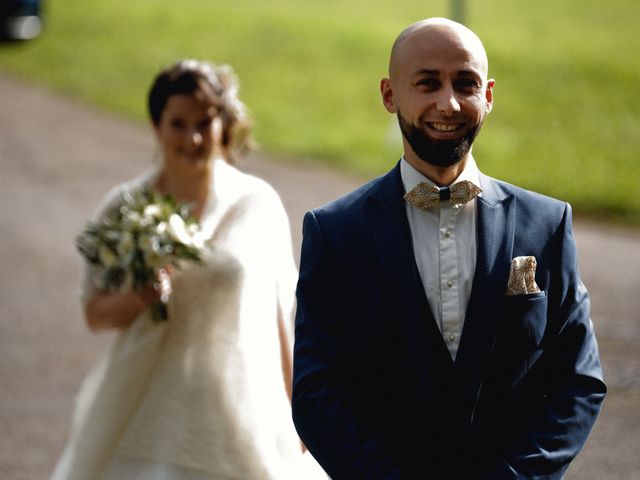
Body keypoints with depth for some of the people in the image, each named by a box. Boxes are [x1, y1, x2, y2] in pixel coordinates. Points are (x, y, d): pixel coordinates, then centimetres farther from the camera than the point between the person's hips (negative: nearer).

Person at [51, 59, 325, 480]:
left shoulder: (258, 205, 0)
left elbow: (277, 313, 4)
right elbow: (95, 313, 4)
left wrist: (292, 409, 6)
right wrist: (137, 298, -17)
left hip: (239, 410, 0)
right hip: (149, 410, 1)